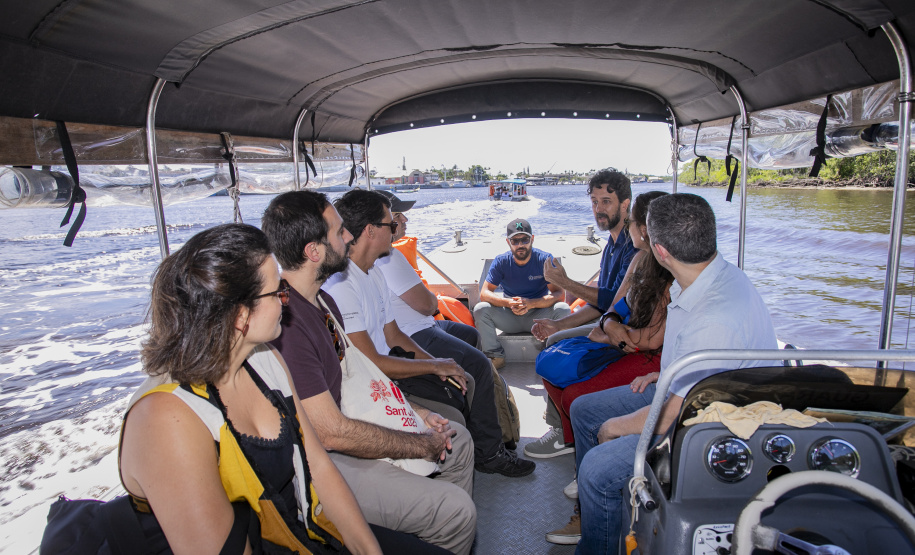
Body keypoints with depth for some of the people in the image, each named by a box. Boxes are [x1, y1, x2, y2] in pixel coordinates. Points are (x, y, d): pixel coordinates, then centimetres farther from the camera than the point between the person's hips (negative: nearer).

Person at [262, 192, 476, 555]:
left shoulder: (322, 299, 4)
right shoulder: (285, 322, -30)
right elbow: (332, 433, -27)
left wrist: (409, 410, 5)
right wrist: (423, 446, -15)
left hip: (347, 420, 10)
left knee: (457, 439, 16)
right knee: (454, 509, -18)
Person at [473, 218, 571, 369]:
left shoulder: (545, 259, -10)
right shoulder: (501, 261, -7)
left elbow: (558, 294, -17)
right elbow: (484, 293, -13)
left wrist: (531, 304, -34)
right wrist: (508, 303, -32)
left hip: (539, 317, -1)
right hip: (510, 318, 1)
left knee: (563, 309, -30)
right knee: (480, 309, -23)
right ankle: (496, 356, -10)